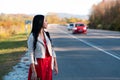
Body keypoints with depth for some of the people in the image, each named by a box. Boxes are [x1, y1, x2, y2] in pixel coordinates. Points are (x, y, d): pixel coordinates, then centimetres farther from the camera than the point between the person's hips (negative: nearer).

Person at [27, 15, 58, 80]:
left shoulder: (47, 34, 6)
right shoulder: (32, 37, -12)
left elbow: (52, 50, 10)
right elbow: (31, 55, -14)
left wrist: (55, 65, 8)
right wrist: (33, 71, -17)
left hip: (48, 65, 6)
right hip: (38, 64, -6)